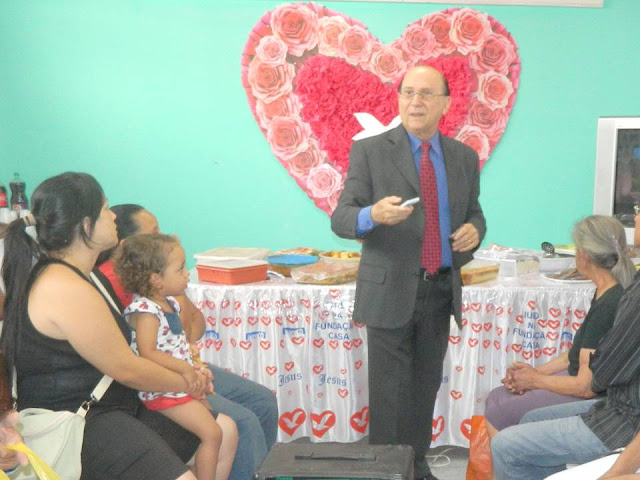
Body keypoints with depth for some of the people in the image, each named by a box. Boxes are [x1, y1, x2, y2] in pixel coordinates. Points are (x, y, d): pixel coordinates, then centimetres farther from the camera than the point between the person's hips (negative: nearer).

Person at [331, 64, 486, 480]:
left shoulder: (464, 157, 7)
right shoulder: (369, 152, -6)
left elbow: (474, 213, 17)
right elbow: (341, 220, -11)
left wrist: (473, 230, -8)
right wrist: (373, 214, -33)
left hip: (441, 290, 4)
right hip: (390, 290, -4)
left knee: (426, 388, 14)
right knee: (390, 393, 2)